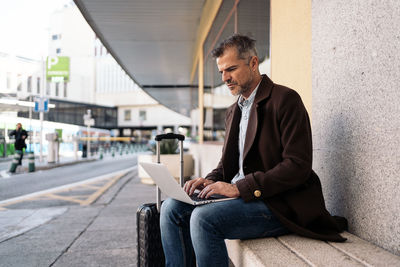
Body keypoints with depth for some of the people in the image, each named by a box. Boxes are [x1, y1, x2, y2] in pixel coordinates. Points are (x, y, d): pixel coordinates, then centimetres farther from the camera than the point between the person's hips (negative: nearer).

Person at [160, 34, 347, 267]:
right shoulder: (234, 111, 17)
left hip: (280, 204, -8)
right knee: (172, 208, -5)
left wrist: (240, 187, -21)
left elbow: (298, 166, -18)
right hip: (239, 195, 8)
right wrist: (211, 180, -1)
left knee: (203, 218, -28)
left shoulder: (285, 99, -10)